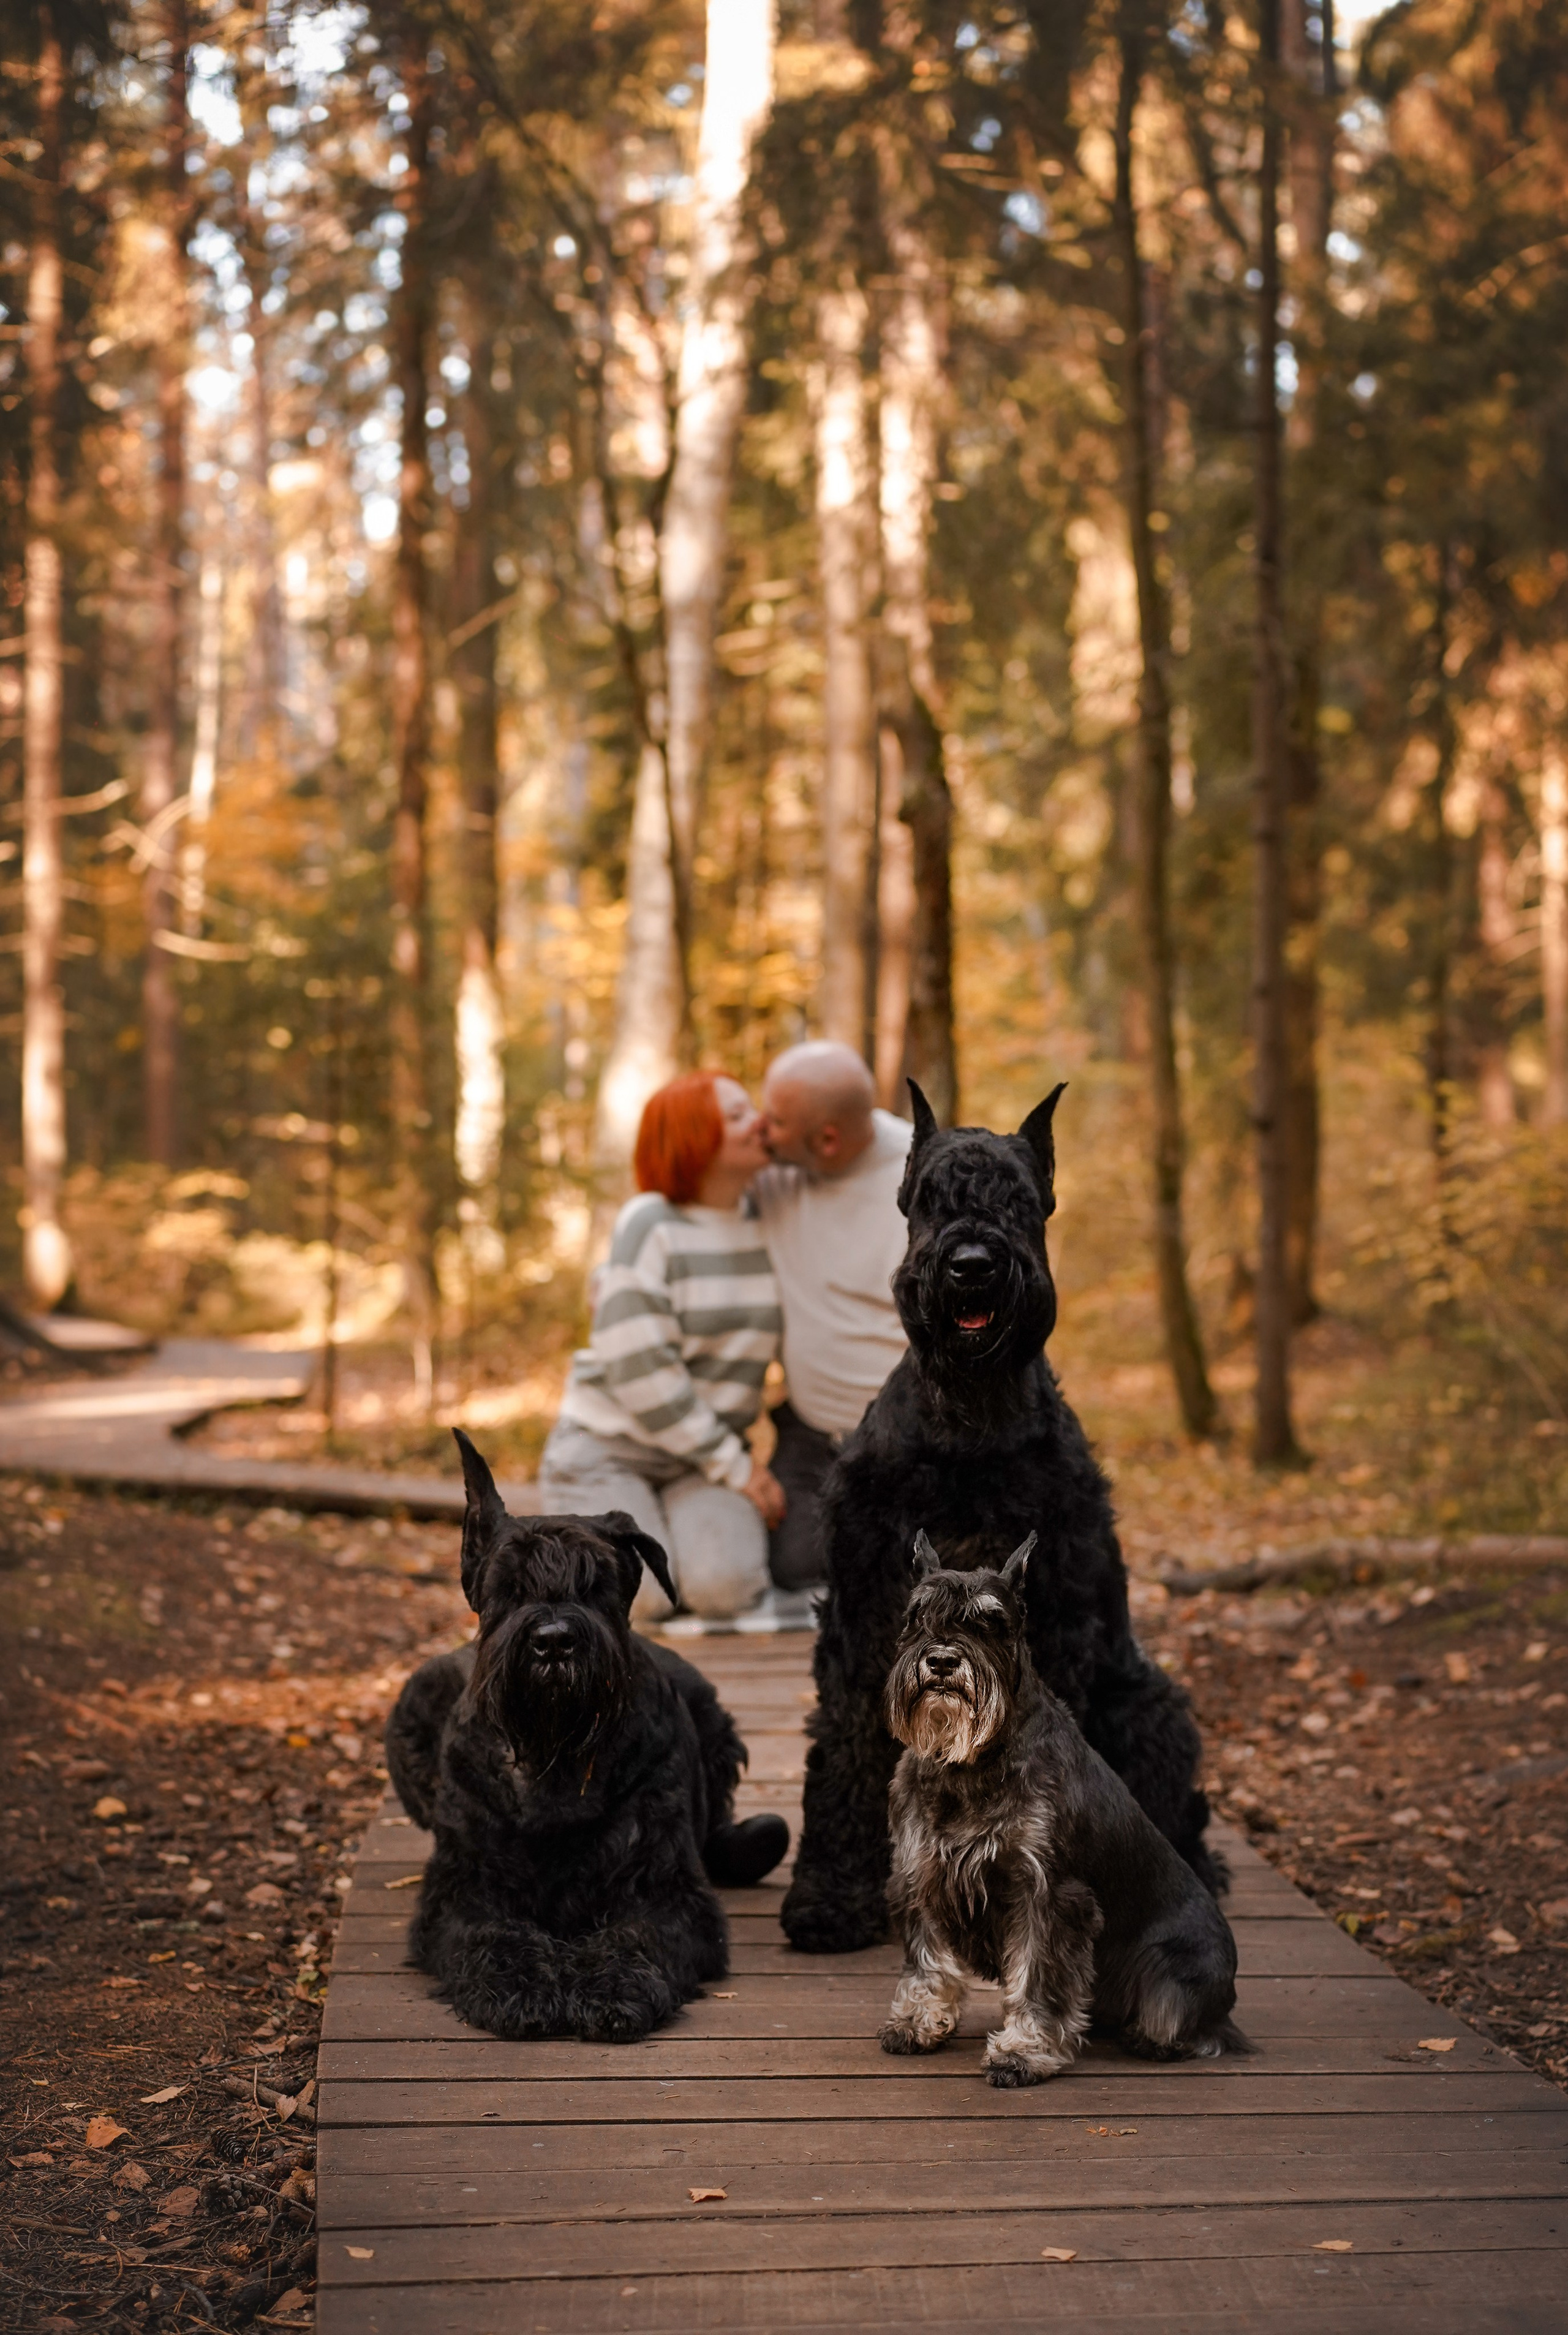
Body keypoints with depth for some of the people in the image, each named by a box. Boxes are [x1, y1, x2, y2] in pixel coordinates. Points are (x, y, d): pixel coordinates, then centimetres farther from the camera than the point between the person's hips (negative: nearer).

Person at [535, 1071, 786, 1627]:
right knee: (642, 1602, -25)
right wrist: (736, 1467, -16)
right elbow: (639, 1371, -20)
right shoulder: (649, 1226, -16)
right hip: (606, 1451, -3)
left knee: (722, 1589, -27)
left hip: (701, 1462, 3)